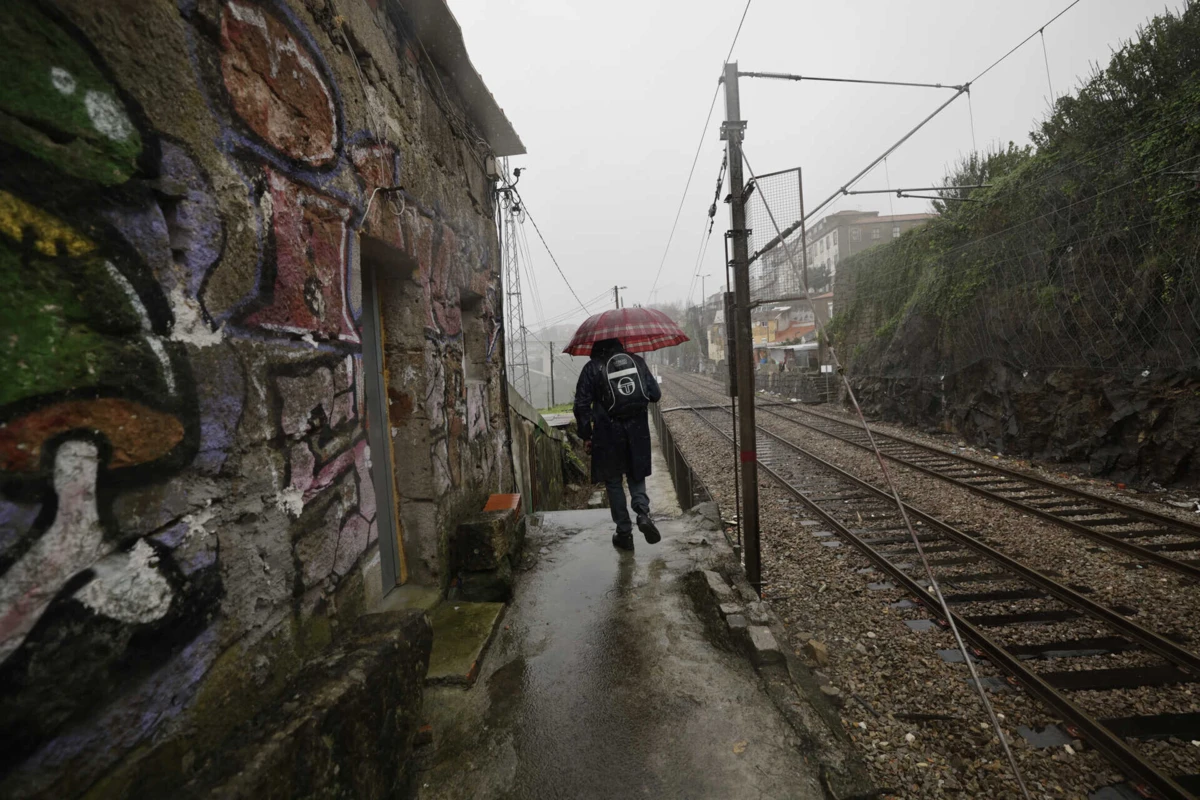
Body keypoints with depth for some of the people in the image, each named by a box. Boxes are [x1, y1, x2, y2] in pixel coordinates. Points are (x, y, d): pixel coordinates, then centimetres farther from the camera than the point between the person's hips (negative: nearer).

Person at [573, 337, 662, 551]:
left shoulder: (592, 368, -6)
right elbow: (655, 394, 5)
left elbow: (582, 405, -7)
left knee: (613, 482, 11)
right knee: (636, 475, 20)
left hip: (608, 433, -2)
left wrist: (586, 435, 1)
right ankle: (643, 511, -5)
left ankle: (624, 533, 15)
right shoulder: (637, 361, 3)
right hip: (637, 430, 3)